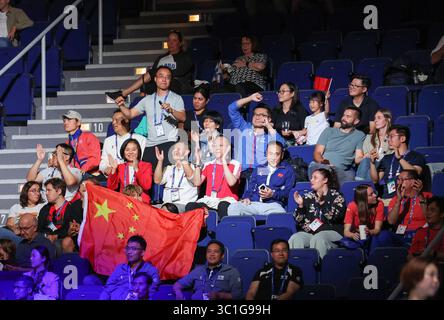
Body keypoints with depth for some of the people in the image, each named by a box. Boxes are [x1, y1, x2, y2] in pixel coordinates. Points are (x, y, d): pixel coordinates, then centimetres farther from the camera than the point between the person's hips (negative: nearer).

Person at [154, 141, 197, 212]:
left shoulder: (192, 167, 6)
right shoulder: (169, 169, 22)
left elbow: (191, 177, -17)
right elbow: (157, 180, 7)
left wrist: (183, 160, -33)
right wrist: (160, 161, -3)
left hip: (184, 205, -4)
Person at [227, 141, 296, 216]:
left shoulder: (288, 170, 16)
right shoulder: (258, 169, 28)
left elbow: (287, 192, 6)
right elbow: (251, 187, 24)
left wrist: (273, 194, -13)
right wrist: (246, 197, 1)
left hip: (273, 205, -4)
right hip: (253, 203, 4)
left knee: (279, 214, -42)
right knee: (233, 208, -26)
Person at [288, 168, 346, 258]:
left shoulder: (336, 196, 8)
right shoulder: (308, 197, 20)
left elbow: (335, 216, -9)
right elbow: (300, 221, 16)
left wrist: (322, 203, -17)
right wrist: (300, 205, 0)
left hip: (331, 231, -4)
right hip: (309, 232, 4)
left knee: (318, 239, -36)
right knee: (295, 239, -27)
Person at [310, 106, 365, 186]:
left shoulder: (360, 136, 17)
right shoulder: (329, 131, 22)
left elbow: (358, 158, 5)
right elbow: (317, 153, 13)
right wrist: (323, 161, -12)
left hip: (341, 170, -1)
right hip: (321, 166, 1)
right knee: (314, 166, -37)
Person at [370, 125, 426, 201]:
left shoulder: (416, 156, 8)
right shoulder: (387, 158, 25)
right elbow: (375, 180, 18)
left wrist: (399, 158, -14)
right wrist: (372, 162, 4)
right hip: (386, 199, 4)